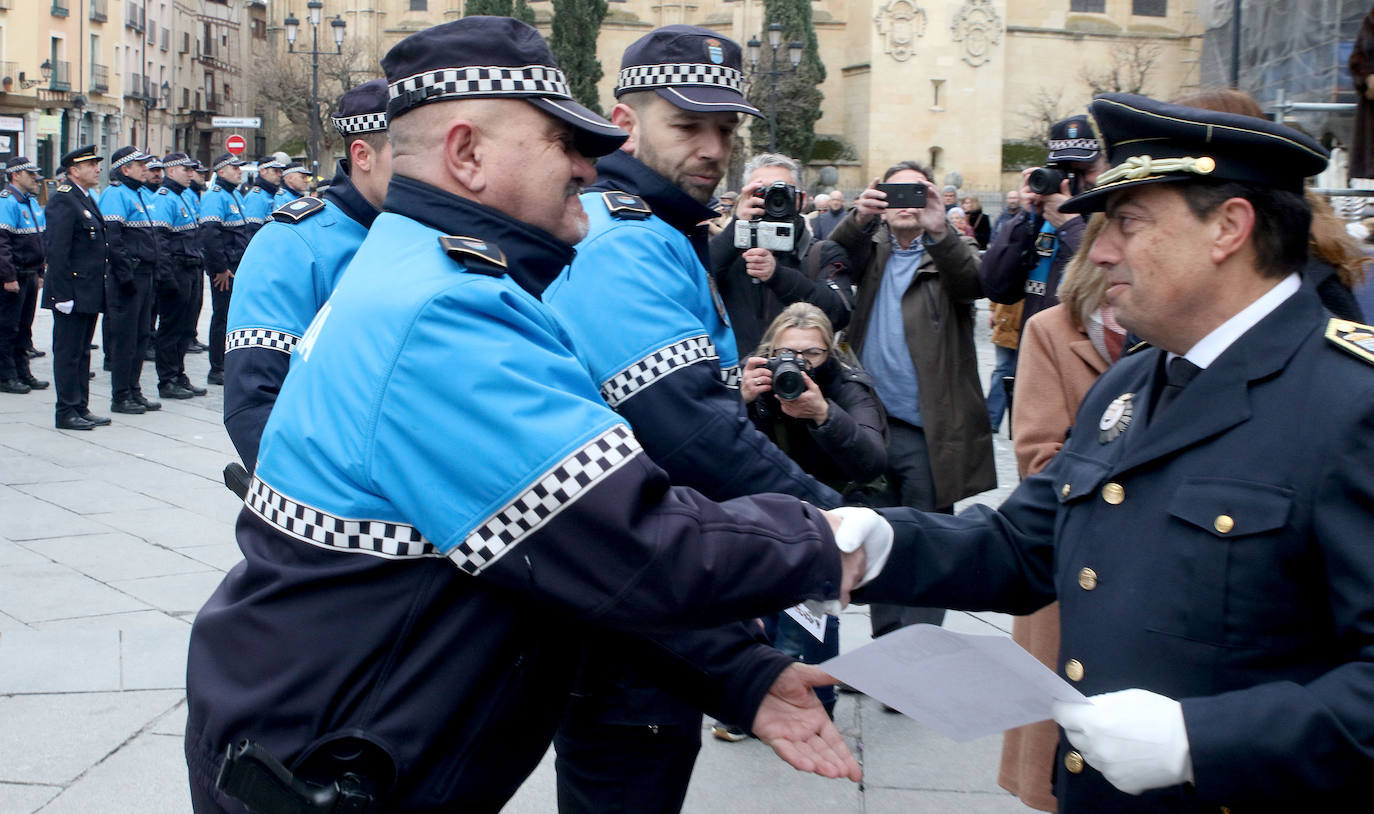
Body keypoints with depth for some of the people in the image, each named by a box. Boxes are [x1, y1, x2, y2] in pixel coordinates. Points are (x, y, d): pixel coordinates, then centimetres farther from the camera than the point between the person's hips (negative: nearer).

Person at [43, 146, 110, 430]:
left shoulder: (87, 199, 16)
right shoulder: (62, 200, -14)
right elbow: (56, 251, -20)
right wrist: (62, 294, -22)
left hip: (89, 294, 10)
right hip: (73, 294, -10)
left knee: (82, 352, 14)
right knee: (68, 353, -2)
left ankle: (81, 408, 22)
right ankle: (66, 413, 4)